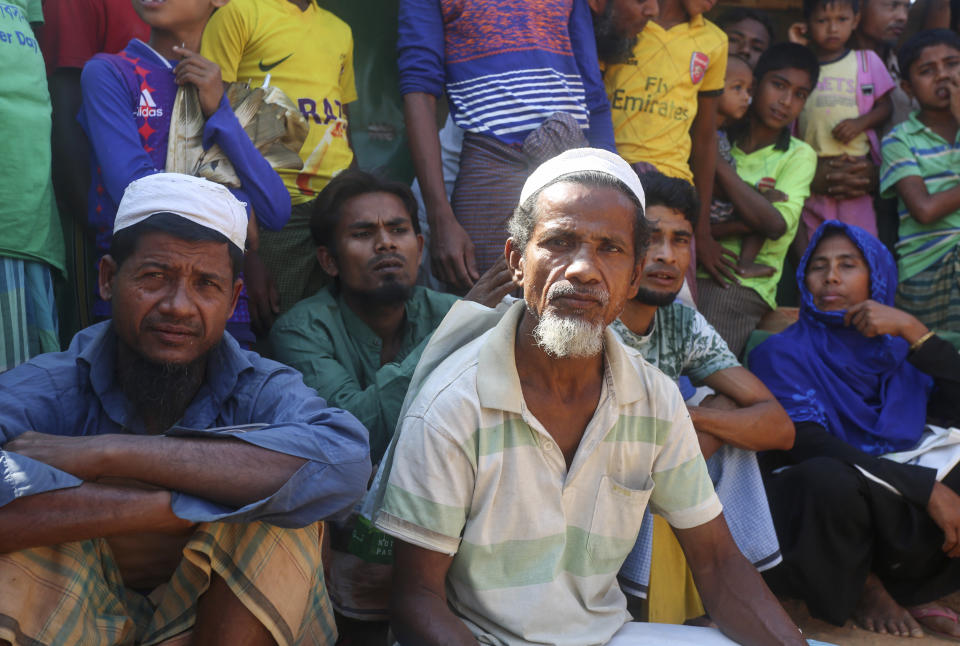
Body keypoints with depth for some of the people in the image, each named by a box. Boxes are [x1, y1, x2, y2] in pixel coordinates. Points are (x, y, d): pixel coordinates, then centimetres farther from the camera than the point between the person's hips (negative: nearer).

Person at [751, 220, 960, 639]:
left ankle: (912, 588, -1)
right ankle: (860, 588, -6)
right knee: (828, 475, -36)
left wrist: (912, 330, -13)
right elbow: (807, 444, -18)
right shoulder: (781, 352, -4)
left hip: (901, 507, 4)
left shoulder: (900, 351, 11)